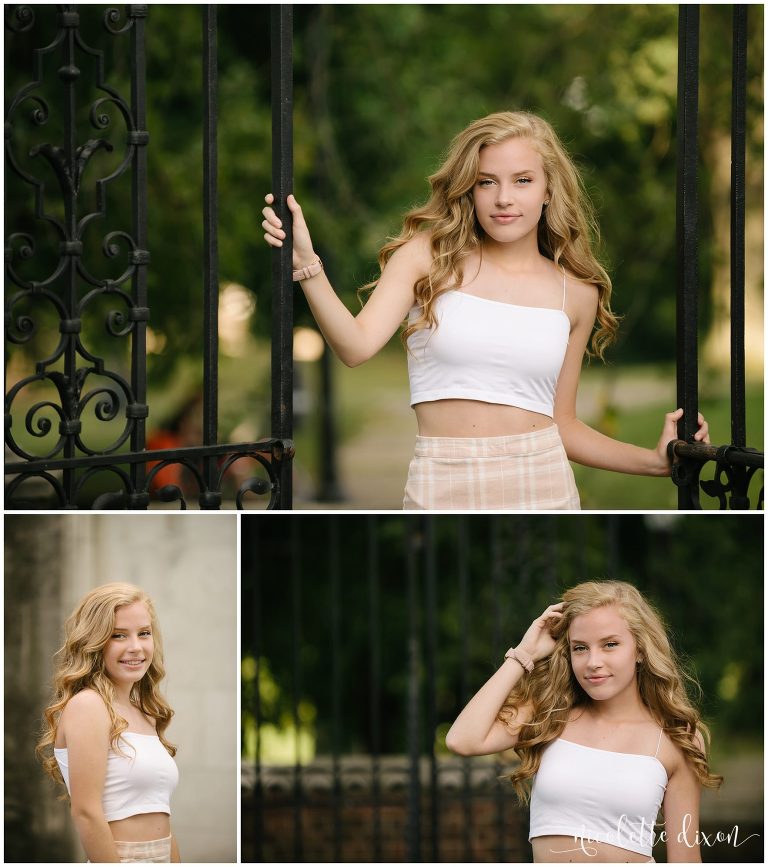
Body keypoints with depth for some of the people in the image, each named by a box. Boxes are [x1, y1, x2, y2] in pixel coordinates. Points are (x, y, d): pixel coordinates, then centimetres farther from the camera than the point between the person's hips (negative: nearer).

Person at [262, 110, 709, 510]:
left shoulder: (577, 293, 8)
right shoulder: (428, 257, 1)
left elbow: (563, 423, 14)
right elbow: (357, 346, -13)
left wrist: (656, 460, 3)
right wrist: (305, 263, -25)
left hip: (543, 484, 2)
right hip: (444, 488, -2)